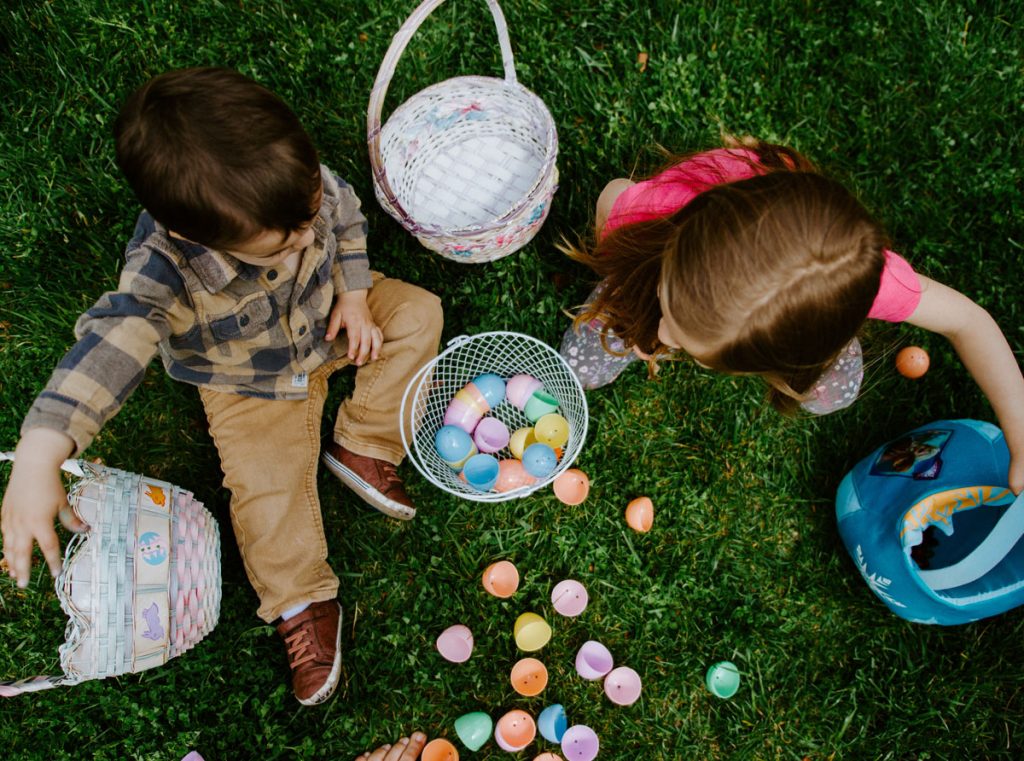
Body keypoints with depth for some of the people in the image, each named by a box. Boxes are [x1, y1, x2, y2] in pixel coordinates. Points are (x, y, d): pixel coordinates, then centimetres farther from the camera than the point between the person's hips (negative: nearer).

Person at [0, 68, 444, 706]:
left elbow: (347, 218, -6)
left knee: (417, 312, -7)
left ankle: (361, 448, -4)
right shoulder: (167, 269, -41)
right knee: (265, 483, -12)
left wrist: (354, 296, -13)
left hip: (326, 320, 4)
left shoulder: (301, 181, -28)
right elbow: (114, 343, -51)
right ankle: (302, 604, 7)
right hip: (251, 381, -4)